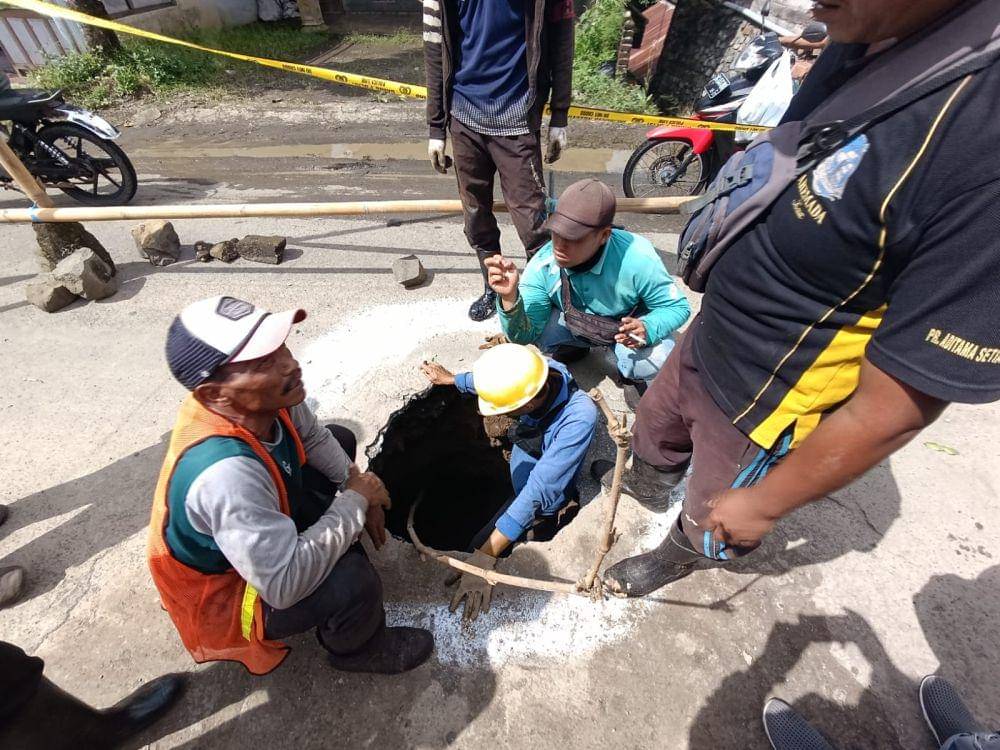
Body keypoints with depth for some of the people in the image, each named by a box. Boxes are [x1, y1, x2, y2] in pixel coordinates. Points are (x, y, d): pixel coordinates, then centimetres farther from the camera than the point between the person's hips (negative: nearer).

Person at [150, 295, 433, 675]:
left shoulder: (265, 399, -22)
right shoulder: (225, 473, -43)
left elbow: (312, 437, 0)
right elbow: (286, 584, -39)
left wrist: (358, 486, -8)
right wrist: (355, 500, -28)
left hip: (269, 521, 7)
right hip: (223, 594, -7)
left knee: (340, 439, 8)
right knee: (353, 579, -31)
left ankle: (333, 545, 19)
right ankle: (356, 649, 6)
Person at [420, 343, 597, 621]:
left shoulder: (579, 417, -40)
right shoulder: (532, 375, -22)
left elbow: (538, 491, -42)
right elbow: (491, 381, 0)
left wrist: (485, 555, -44)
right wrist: (451, 378, 16)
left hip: (544, 509, -6)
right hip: (521, 487, 6)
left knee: (478, 546, -2)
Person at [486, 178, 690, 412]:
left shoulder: (637, 259, -35)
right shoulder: (542, 266, -28)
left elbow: (677, 307, -21)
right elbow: (524, 336, -26)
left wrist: (647, 328, -43)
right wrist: (510, 299, -46)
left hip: (628, 323, -2)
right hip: (574, 323, 3)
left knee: (654, 360, -32)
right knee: (536, 337, -26)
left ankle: (631, 376, 8)